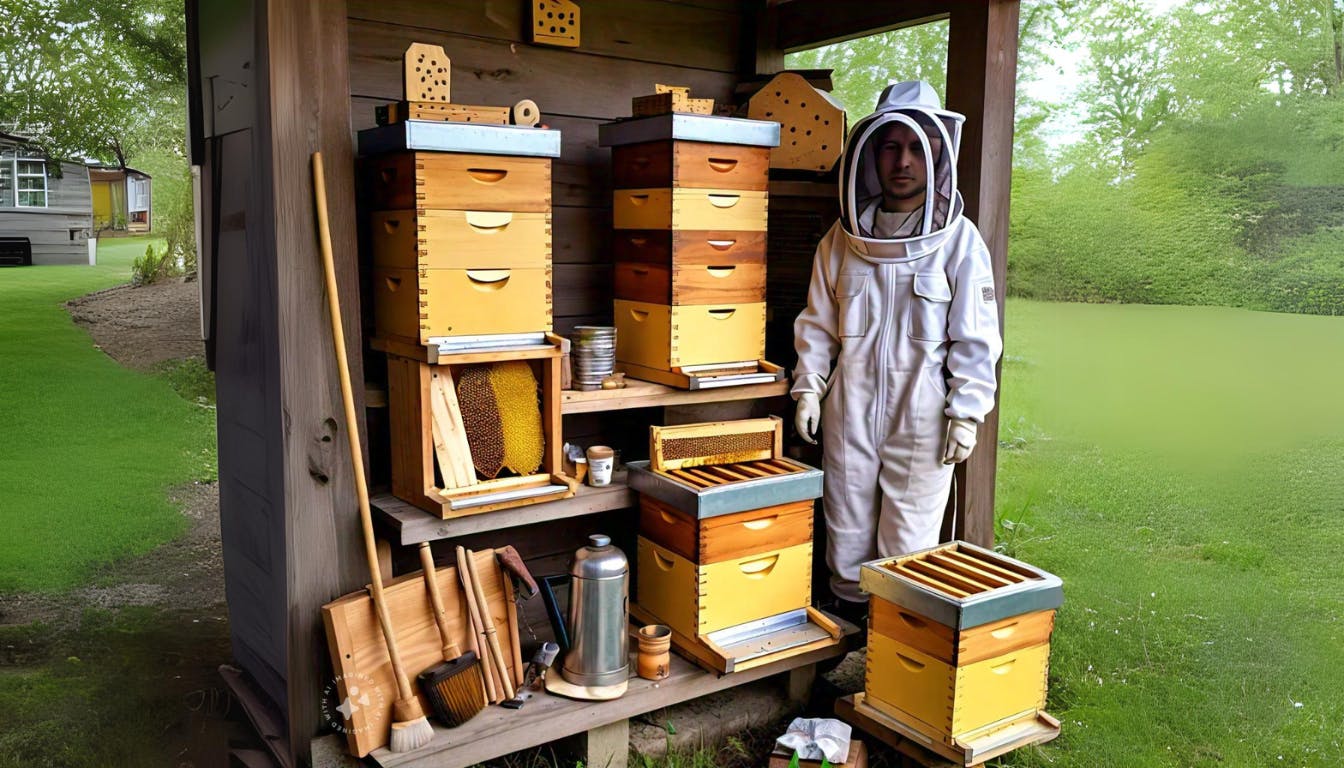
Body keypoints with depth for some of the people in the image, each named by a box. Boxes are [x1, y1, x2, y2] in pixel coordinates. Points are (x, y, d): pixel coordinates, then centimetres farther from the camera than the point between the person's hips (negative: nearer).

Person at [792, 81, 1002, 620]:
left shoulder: (959, 240, -4)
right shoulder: (844, 237, 5)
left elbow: (975, 337, -4)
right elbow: (818, 322, 11)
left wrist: (966, 412, -7)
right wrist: (809, 387, 4)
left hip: (923, 416, -3)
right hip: (849, 412, 3)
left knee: (909, 543, 5)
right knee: (846, 531, 13)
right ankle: (847, 618, 30)